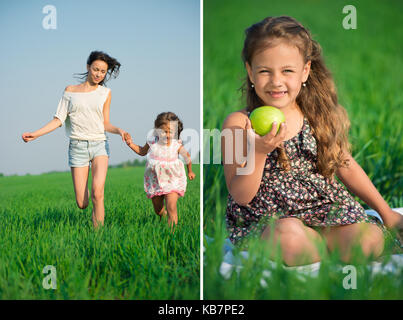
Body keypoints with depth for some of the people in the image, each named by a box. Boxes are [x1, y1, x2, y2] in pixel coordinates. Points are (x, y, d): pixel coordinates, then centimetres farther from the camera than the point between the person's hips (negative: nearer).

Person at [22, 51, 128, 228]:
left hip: (99, 145, 0)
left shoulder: (105, 92, 8)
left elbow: (105, 124, 9)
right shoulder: (70, 91, 7)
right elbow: (58, 120, 3)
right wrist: (35, 134, -8)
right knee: (82, 204, -3)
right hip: (77, 147, 0)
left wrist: (119, 130, -12)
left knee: (97, 194, -22)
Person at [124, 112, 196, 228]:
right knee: (158, 210, 16)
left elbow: (187, 157, 7)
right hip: (155, 182, 3)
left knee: (171, 207, -19)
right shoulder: (152, 142, -9)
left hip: (172, 181, -3)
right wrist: (131, 144, 0)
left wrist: (190, 172, 19)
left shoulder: (177, 145, -13)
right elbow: (142, 151, 12)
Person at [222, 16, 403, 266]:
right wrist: (259, 152, -27)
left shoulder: (318, 116, 2)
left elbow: (346, 166, 16)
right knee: (288, 233, -36)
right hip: (264, 221, -2)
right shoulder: (238, 124, -8)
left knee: (370, 238, -24)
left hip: (324, 209, 3)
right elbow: (241, 196, -10)